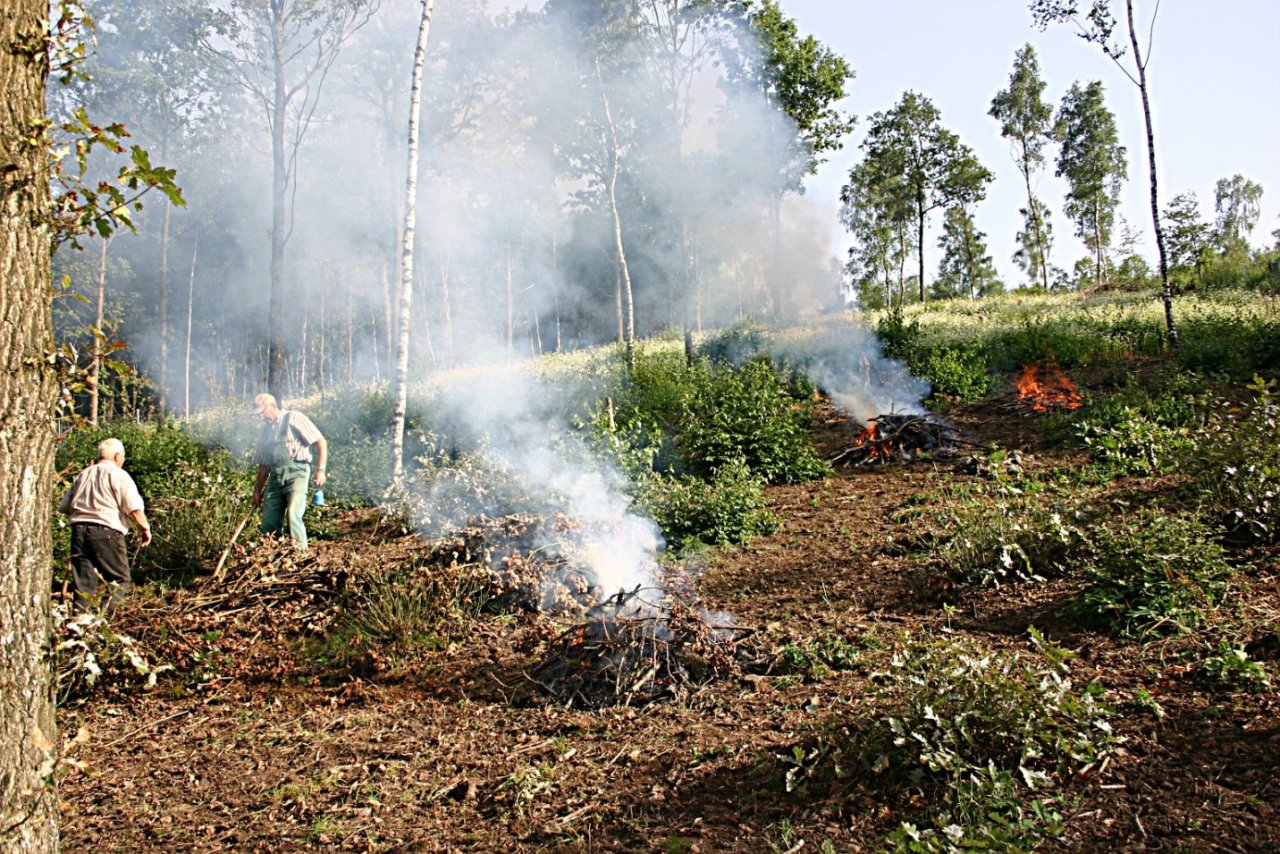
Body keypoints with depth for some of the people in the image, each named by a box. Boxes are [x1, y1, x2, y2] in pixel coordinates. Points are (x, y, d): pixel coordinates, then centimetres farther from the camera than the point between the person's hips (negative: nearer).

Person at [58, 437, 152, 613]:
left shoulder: (82, 475, 19)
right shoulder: (118, 475, 0)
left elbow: (64, 507, 21)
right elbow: (134, 508, -11)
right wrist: (145, 527, 1)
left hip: (79, 530, 6)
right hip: (106, 532, -6)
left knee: (83, 581, 10)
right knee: (120, 579, 2)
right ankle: (105, 614, -14)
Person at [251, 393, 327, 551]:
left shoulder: (293, 418, 0)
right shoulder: (265, 431, 21)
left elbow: (321, 442, -6)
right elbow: (264, 465, 26)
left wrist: (320, 470, -14)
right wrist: (257, 491, 23)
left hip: (296, 473, -7)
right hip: (275, 478, 7)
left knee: (293, 515, -22)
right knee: (269, 523, 3)